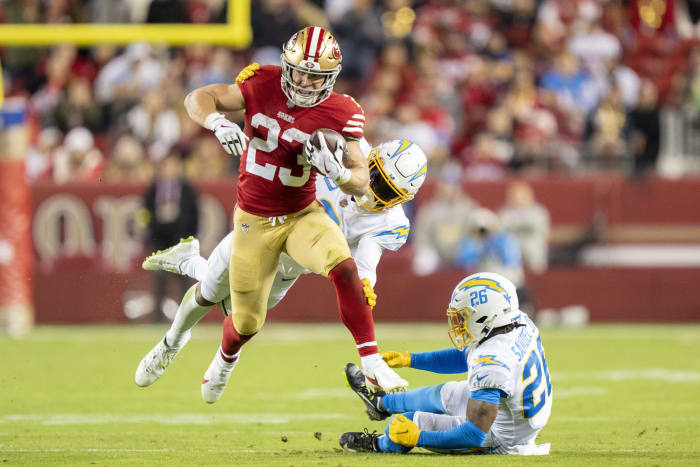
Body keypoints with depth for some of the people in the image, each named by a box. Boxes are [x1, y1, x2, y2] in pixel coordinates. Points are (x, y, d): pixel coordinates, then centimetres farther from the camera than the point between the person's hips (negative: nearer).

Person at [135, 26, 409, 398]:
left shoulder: (340, 114, -14)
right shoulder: (263, 84, -12)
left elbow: (361, 183, -11)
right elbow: (197, 99, -6)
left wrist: (337, 172, -34)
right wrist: (219, 124, -27)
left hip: (302, 215, 0)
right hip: (253, 222, 0)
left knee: (344, 268, -31)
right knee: (247, 324, 8)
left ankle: (372, 363, -25)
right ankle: (225, 359, 46)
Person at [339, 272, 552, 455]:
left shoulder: (491, 364, -36)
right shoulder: (521, 323, -8)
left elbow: (475, 435, -35)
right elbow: (467, 357, 10)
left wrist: (419, 438, -26)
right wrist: (410, 359, 14)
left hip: (501, 441, -8)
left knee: (412, 422, 5)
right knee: (445, 394, 28)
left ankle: (380, 444, 42)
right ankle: (380, 402, 55)